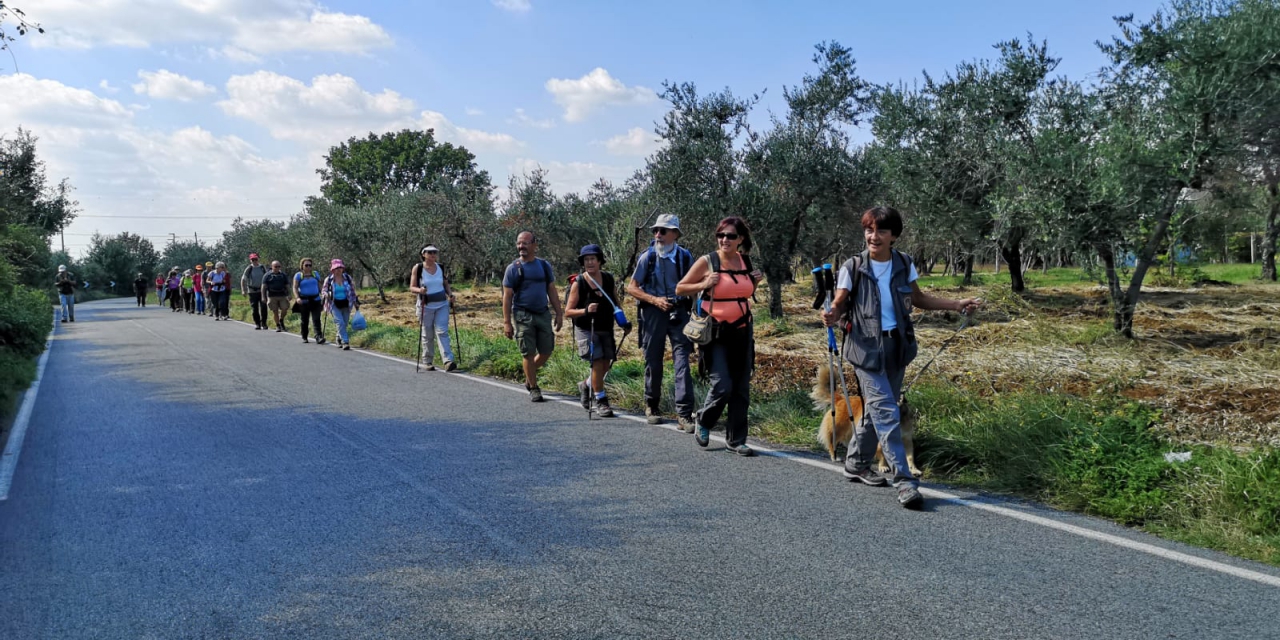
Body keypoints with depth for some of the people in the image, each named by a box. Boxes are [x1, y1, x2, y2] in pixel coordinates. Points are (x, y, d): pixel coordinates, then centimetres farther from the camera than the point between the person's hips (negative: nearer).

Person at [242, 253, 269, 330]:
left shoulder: (262, 268, 4)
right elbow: (243, 280, 2)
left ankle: (264, 323, 6)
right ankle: (257, 324, 10)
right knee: (255, 309, 1)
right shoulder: (249, 269, -2)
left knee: (263, 308, -5)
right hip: (252, 291, -1)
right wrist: (243, 290, -5)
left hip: (262, 290, 1)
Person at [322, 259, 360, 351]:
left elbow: (352, 291, 10)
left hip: (346, 305, 3)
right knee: (340, 323, -18)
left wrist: (356, 303, 10)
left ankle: (339, 340, 34)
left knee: (344, 324, 9)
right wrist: (326, 294, -19)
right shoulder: (328, 280, -5)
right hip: (335, 305, -3)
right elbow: (323, 291, 4)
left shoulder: (348, 278, 1)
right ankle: (345, 342, -18)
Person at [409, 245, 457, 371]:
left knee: (442, 332, -9)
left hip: (442, 305, 2)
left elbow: (446, 284, 16)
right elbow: (412, 287, -2)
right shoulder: (417, 268, -3)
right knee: (427, 336, 5)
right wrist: (419, 290, -24)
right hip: (426, 306, -2)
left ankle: (448, 361, -18)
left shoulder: (441, 268, 6)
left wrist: (450, 294, -2)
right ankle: (428, 362, 17)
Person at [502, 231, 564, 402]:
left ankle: (529, 376, 32)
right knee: (529, 354, 0)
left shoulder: (544, 265, 7)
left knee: (546, 351, 7)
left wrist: (559, 313, 5)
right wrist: (507, 322, -9)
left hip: (543, 314, 4)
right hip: (523, 316, -4)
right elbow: (507, 297, -4)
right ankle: (533, 388, 15)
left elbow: (552, 291, 11)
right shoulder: (513, 268, -3)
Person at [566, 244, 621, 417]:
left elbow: (616, 301, 17)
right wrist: (585, 310, -26)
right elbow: (568, 311, -10)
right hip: (586, 330, -5)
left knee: (606, 365, 7)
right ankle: (601, 402, -2)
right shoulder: (578, 284, -11)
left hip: (606, 329, 5)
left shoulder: (608, 279, 1)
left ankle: (586, 386, 36)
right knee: (597, 363, -14)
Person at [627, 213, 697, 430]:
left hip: (679, 312, 0)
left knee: (682, 361, -9)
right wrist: (654, 300, -12)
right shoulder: (648, 257, 0)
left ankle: (684, 413, -8)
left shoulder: (685, 257, 3)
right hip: (654, 312, 0)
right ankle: (651, 406, 28)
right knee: (653, 361, 9)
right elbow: (631, 287, 1)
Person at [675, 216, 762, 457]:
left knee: (741, 389, 6)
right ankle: (702, 421, 17)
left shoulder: (746, 262, 8)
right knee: (722, 386, -12)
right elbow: (680, 289, -1)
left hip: (742, 331, 5)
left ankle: (736, 440, 17)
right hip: (716, 333, -5)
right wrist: (703, 285, -16)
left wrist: (755, 282, 4)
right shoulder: (707, 262, -6)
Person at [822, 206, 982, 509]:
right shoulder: (853, 268, -9)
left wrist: (956, 305, 10)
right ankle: (905, 481, -8)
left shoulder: (904, 265, 2)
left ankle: (856, 464, 32)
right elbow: (839, 304, -7)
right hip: (867, 348, -5)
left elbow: (918, 298, 16)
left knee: (875, 409, 14)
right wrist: (832, 316, -30)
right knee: (887, 413, -11)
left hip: (897, 347, 5)